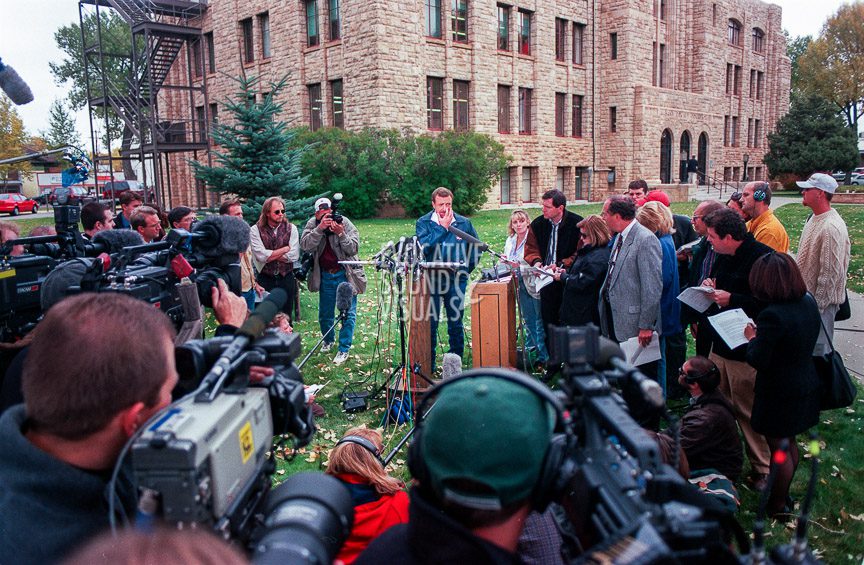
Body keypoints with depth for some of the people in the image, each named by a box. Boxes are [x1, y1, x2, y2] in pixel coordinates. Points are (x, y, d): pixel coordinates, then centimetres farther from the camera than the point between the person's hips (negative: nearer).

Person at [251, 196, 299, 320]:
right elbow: (261, 256, -17)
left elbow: (294, 255, -10)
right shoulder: (256, 230, -4)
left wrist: (270, 255, -10)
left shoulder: (291, 228, 1)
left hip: (286, 279, 2)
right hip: (265, 280, -1)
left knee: (286, 317, 11)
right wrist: (286, 248, -9)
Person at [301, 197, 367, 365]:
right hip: (325, 275, 3)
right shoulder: (312, 224, -8)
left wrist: (340, 234, -32)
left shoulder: (344, 223, -14)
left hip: (345, 274, -2)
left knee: (348, 313, 0)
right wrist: (320, 228, -33)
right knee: (324, 314, 15)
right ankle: (328, 341, 40)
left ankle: (344, 349, 12)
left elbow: (354, 249, -18)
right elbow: (305, 245, -22)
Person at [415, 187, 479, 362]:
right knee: (430, 323, 1)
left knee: (456, 324, 7)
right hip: (431, 280, -1)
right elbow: (425, 247, -16)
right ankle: (428, 366, 11)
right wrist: (442, 227, -15)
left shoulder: (463, 223, 5)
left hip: (456, 281, 1)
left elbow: (476, 248, 16)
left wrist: (467, 268, 7)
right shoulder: (423, 223, 0)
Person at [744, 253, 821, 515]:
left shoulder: (773, 315, -30)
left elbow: (758, 361, -24)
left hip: (779, 393, -8)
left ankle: (777, 505, 28)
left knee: (779, 449, 10)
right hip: (806, 384, 8)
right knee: (789, 443, 24)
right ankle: (784, 494, 42)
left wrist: (753, 338, -6)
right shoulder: (809, 303, -4)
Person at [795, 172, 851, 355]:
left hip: (821, 301, -9)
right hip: (806, 296, 9)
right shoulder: (814, 218, 9)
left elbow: (830, 272, -23)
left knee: (818, 348, 2)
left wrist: (817, 305, -20)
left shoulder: (831, 227, -23)